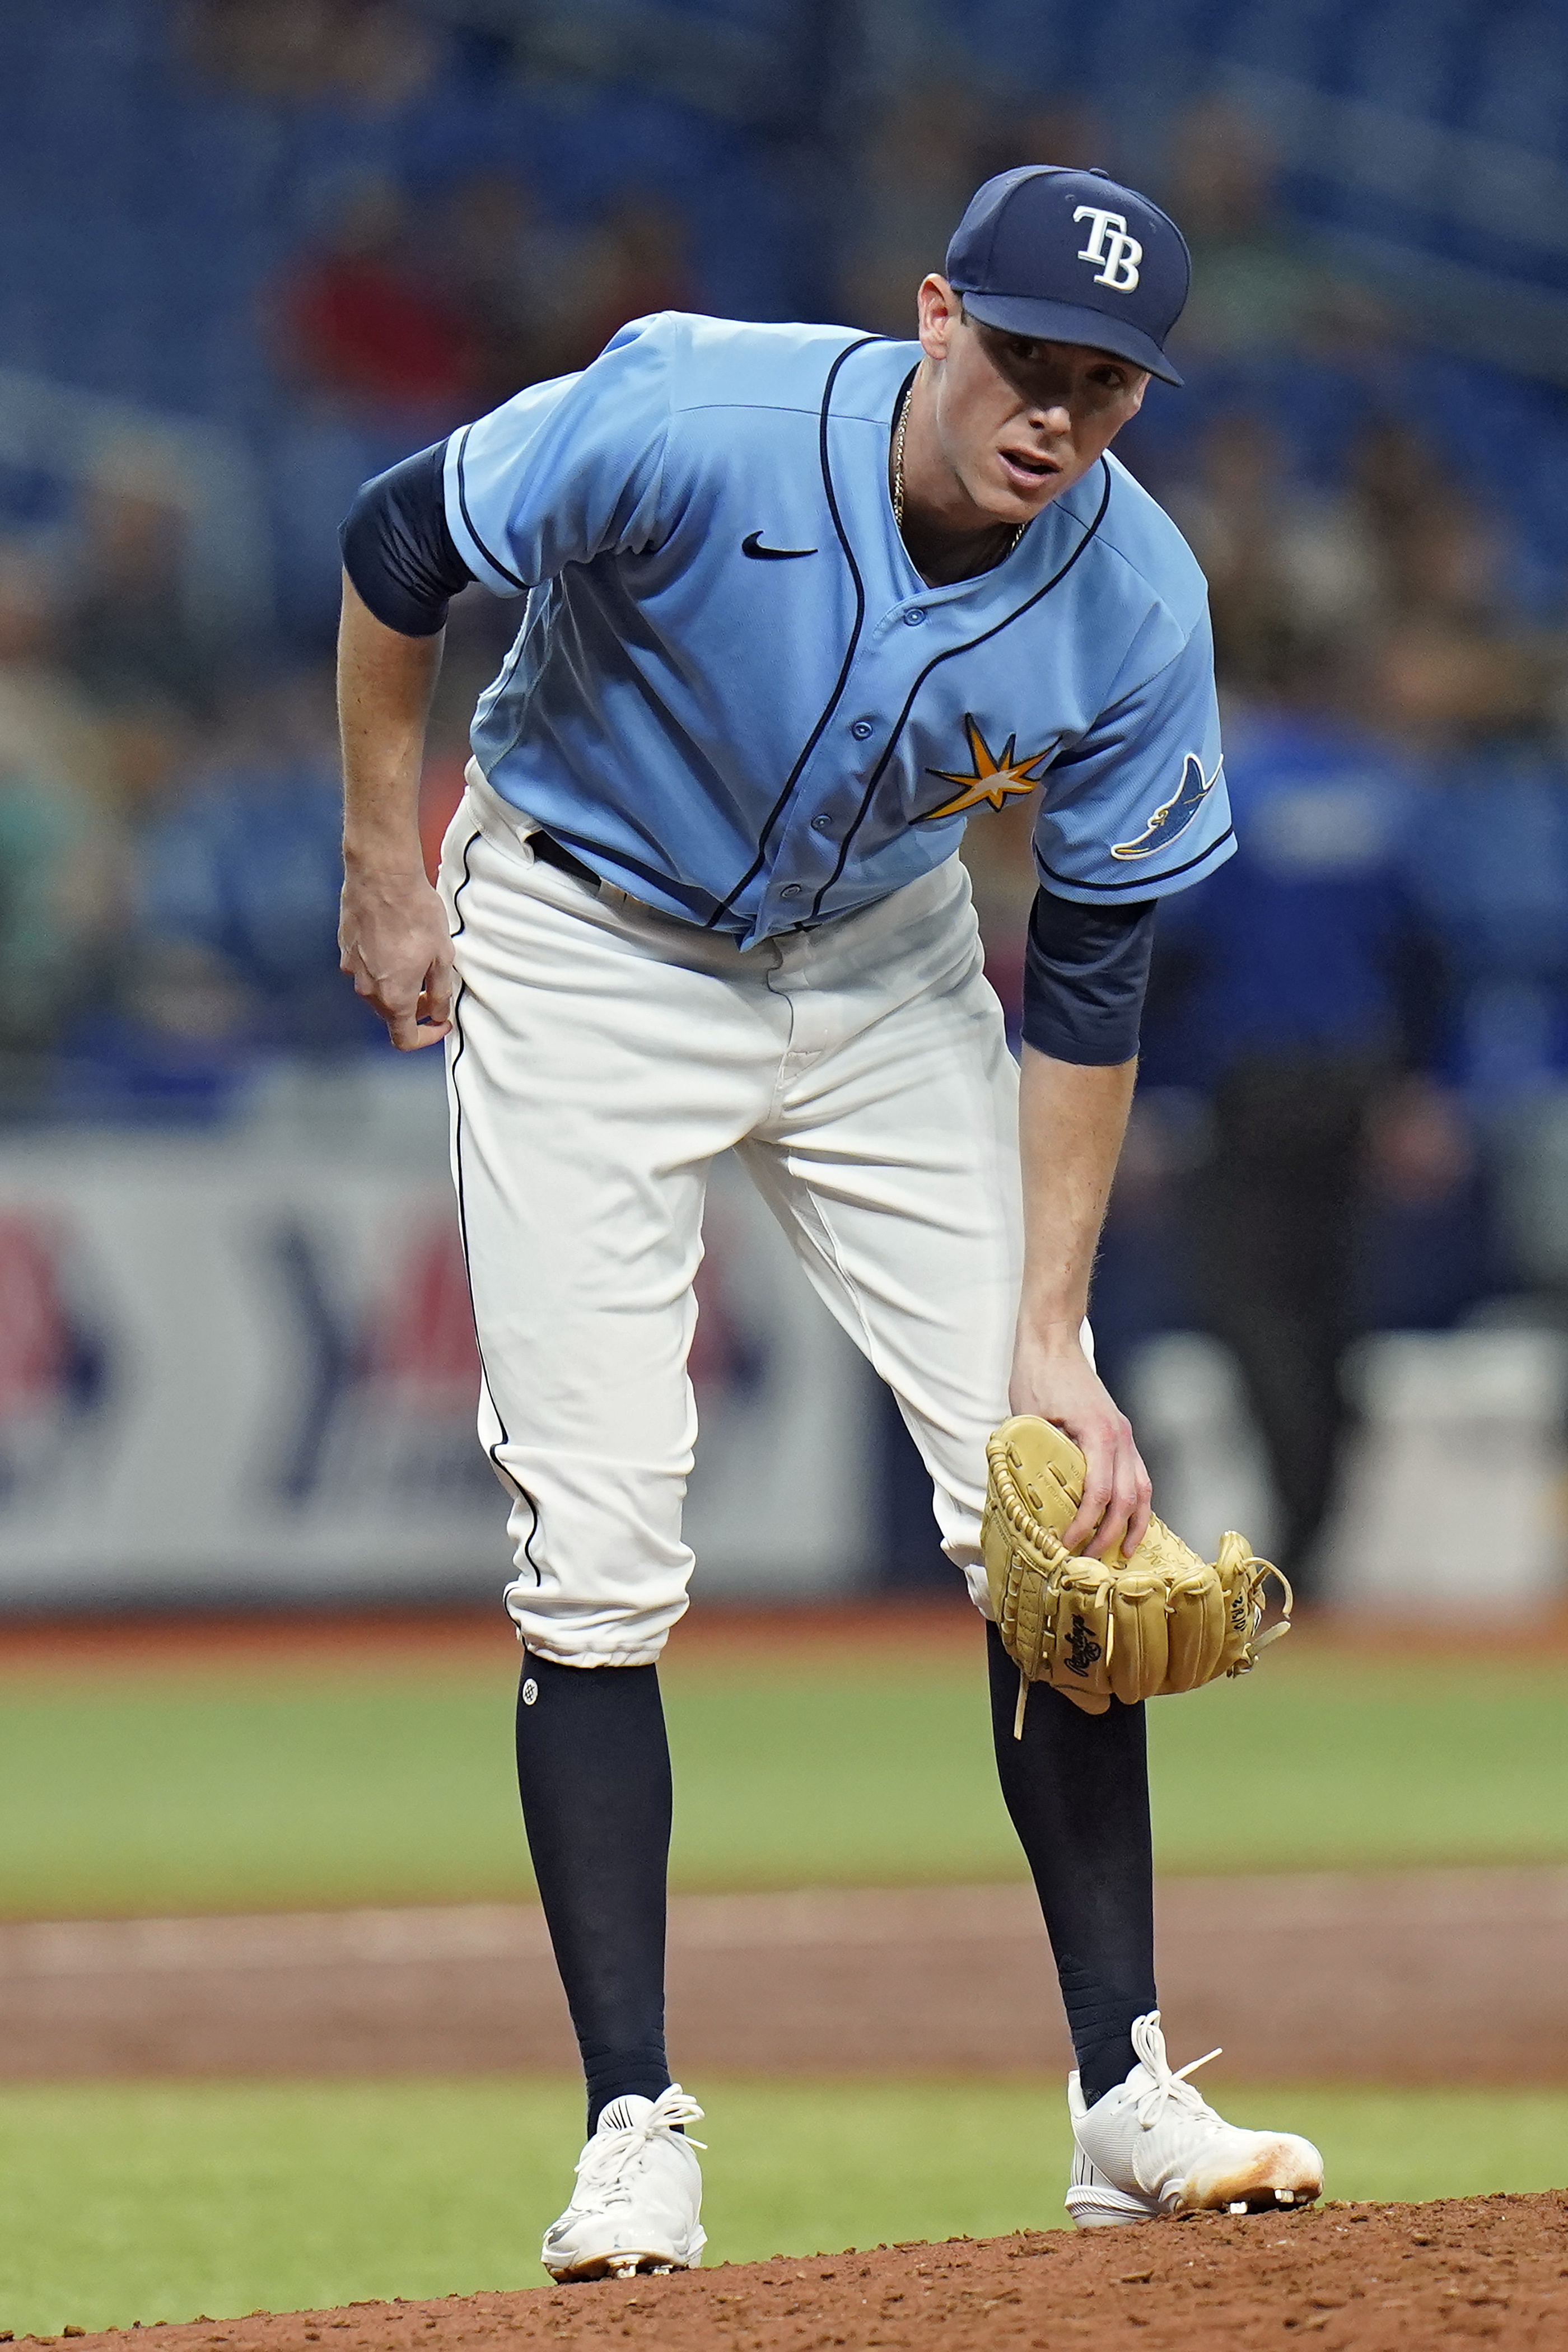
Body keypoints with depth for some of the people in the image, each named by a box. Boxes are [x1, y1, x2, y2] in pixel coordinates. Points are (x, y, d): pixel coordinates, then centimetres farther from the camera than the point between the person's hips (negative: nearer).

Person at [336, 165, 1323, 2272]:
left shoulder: (1137, 610, -21)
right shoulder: (685, 426, -31)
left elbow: (1088, 980, -11)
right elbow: (398, 546, -13)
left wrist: (1051, 1342, -12)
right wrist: (385, 883, -8)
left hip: (881, 968, 3)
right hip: (585, 950, -3)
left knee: (1059, 1508, -4)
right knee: (600, 1552, -11)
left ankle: (1128, 2099, 5)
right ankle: (635, 2136, -5)